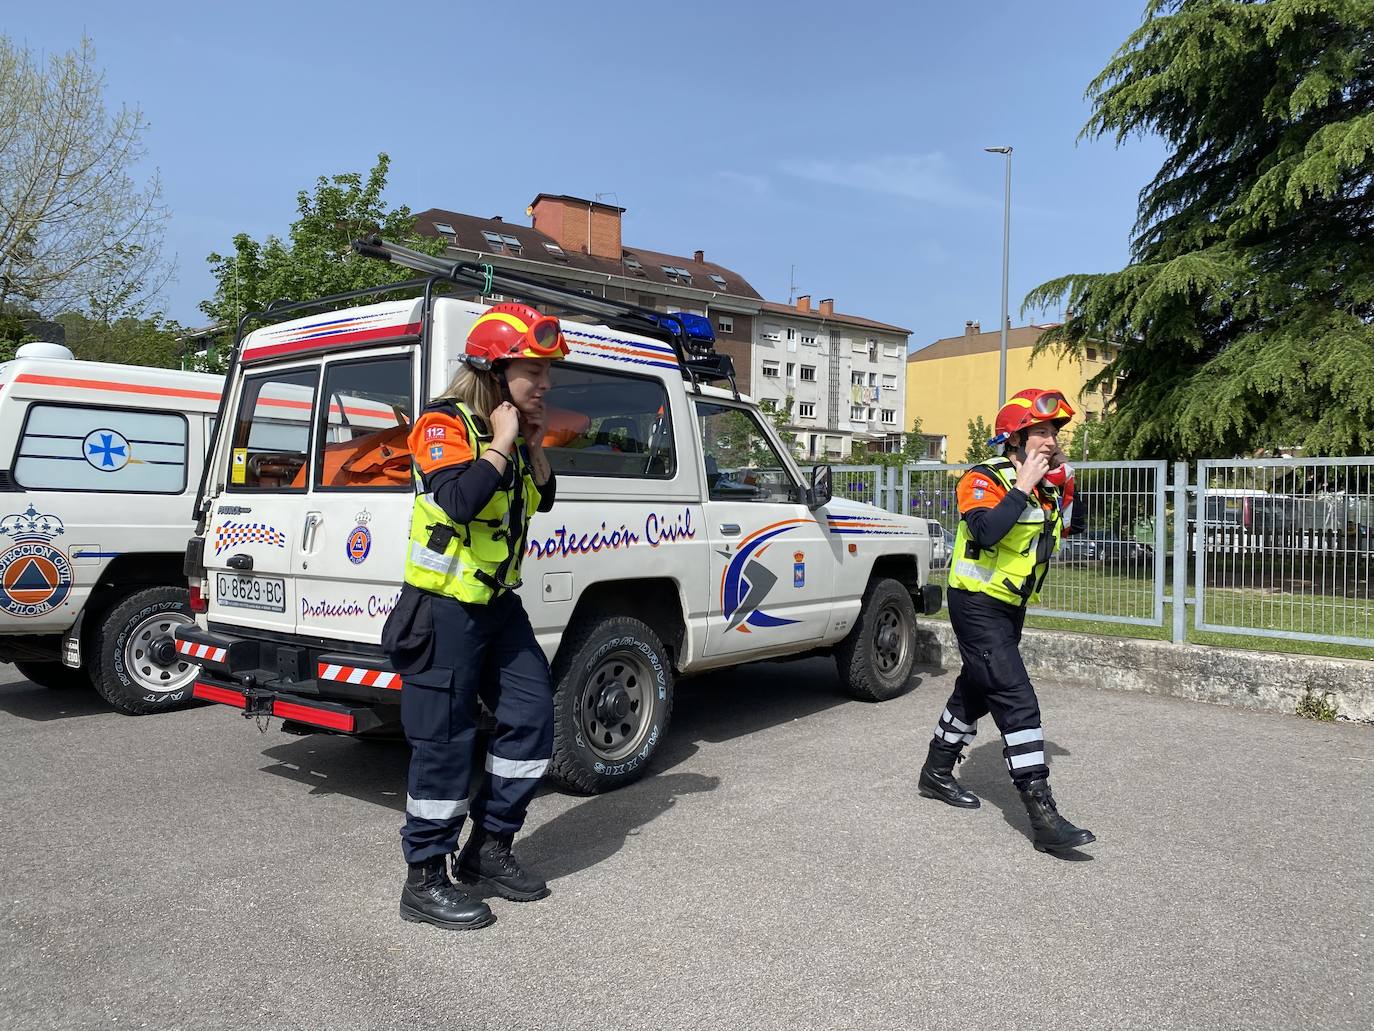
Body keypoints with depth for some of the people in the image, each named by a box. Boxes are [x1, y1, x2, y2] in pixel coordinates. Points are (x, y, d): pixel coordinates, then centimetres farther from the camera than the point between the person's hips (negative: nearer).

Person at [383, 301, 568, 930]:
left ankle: (489, 848, 24)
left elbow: (542, 500, 17)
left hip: (497, 603, 9)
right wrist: (501, 444, -20)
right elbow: (461, 499, -32)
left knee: (531, 717, 9)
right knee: (446, 742, -3)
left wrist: (534, 448, 2)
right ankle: (425, 882, 12)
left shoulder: (510, 430, 11)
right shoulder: (444, 424, -15)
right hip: (443, 607, -9)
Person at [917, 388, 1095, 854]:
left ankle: (937, 773, 38)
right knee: (1018, 703, -14)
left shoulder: (1045, 486, 7)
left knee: (975, 691, 20)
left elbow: (1060, 531, 18)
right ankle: (1043, 817, -13)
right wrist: (1023, 488, -29)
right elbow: (986, 532, -36)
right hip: (978, 605, -9)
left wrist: (1064, 491, 5)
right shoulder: (985, 480, -18)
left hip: (1011, 607, 9)